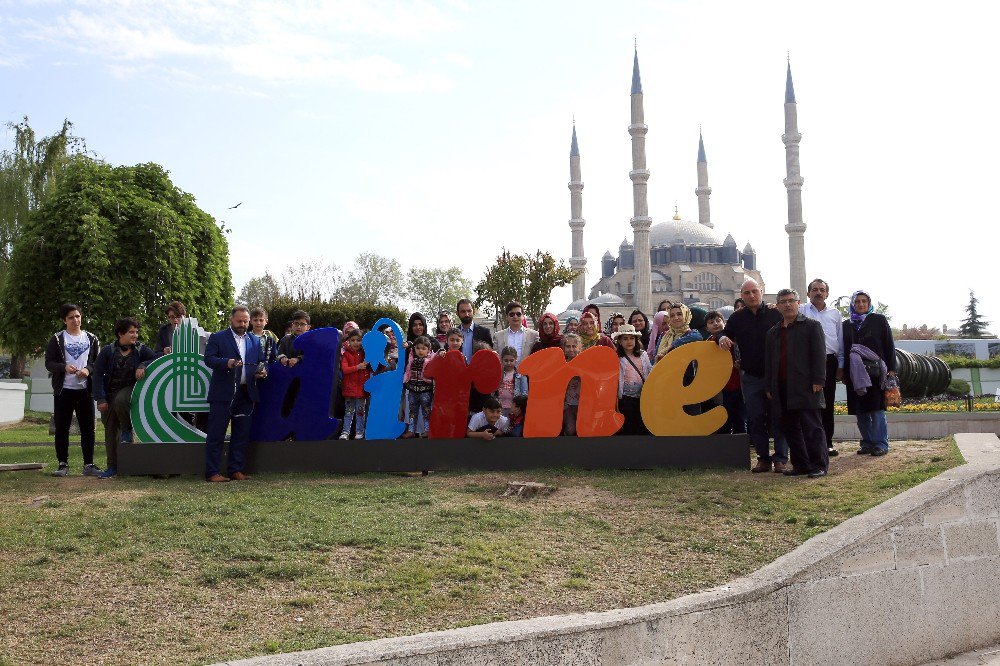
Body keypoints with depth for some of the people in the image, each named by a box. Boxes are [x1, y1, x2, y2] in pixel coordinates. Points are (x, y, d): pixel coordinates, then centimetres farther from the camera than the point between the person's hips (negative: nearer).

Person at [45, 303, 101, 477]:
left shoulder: (91, 339, 10)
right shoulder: (57, 339, 4)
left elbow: (98, 362, 9)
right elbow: (49, 363, 0)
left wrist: (88, 369, -11)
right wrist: (64, 367, -18)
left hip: (85, 390, 1)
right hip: (63, 391, -1)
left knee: (88, 428, 2)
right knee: (61, 428, 1)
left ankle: (89, 464, 8)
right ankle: (63, 464, 10)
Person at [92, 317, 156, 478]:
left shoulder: (140, 349, 0)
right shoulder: (108, 351, -3)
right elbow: (98, 374, -3)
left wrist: (143, 366, -20)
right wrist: (100, 398, -9)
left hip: (130, 389, -1)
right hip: (110, 392, 1)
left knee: (120, 400, -36)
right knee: (110, 429, 3)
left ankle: (127, 430, -8)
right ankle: (112, 466, 11)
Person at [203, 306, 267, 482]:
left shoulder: (255, 340, 18)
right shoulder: (217, 338, 4)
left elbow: (261, 361, 18)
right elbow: (208, 359, -7)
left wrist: (262, 371, -4)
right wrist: (227, 363, -23)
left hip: (246, 394, 5)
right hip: (223, 393, -5)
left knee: (241, 434, 8)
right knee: (216, 434, -4)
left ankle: (236, 470, 16)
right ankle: (212, 472, 0)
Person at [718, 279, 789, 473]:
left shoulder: (775, 314, 0)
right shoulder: (737, 317, 8)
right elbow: (726, 335, 16)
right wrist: (722, 338, -9)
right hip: (750, 377, 3)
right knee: (756, 419, 5)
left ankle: (780, 458, 5)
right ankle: (763, 458, 13)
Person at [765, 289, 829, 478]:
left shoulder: (812, 326, 4)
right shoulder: (773, 333, 20)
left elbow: (819, 354, -4)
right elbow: (768, 361, 20)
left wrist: (818, 381, -12)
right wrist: (769, 387, 13)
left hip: (805, 386, -6)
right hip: (781, 388, 6)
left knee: (812, 427, -5)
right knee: (790, 428, 7)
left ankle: (819, 465, -1)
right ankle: (800, 464, 14)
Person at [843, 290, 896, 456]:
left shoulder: (879, 320, 6)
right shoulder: (847, 325, 15)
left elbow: (889, 345, 4)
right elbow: (844, 349, 15)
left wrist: (891, 369, -3)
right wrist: (844, 373, 8)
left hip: (875, 372, -3)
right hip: (855, 373, 3)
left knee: (877, 409, -6)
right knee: (861, 411, 4)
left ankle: (881, 444, -1)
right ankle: (867, 443, 12)